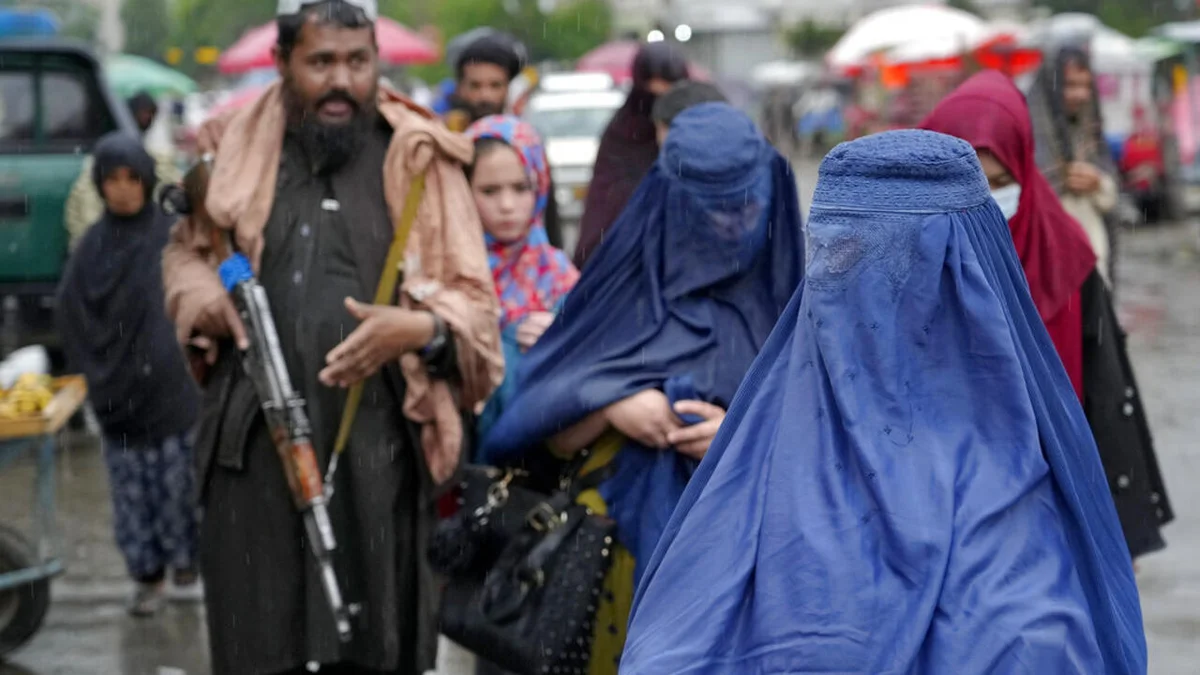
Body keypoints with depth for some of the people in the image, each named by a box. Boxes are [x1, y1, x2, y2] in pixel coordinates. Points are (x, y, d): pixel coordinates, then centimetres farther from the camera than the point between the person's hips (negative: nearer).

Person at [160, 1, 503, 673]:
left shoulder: (418, 161, 4)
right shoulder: (238, 147, 10)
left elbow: (474, 299, 3)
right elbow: (188, 251, 26)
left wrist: (421, 329, -19)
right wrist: (208, 301, 4)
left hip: (380, 450, -1)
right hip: (256, 445, 2)